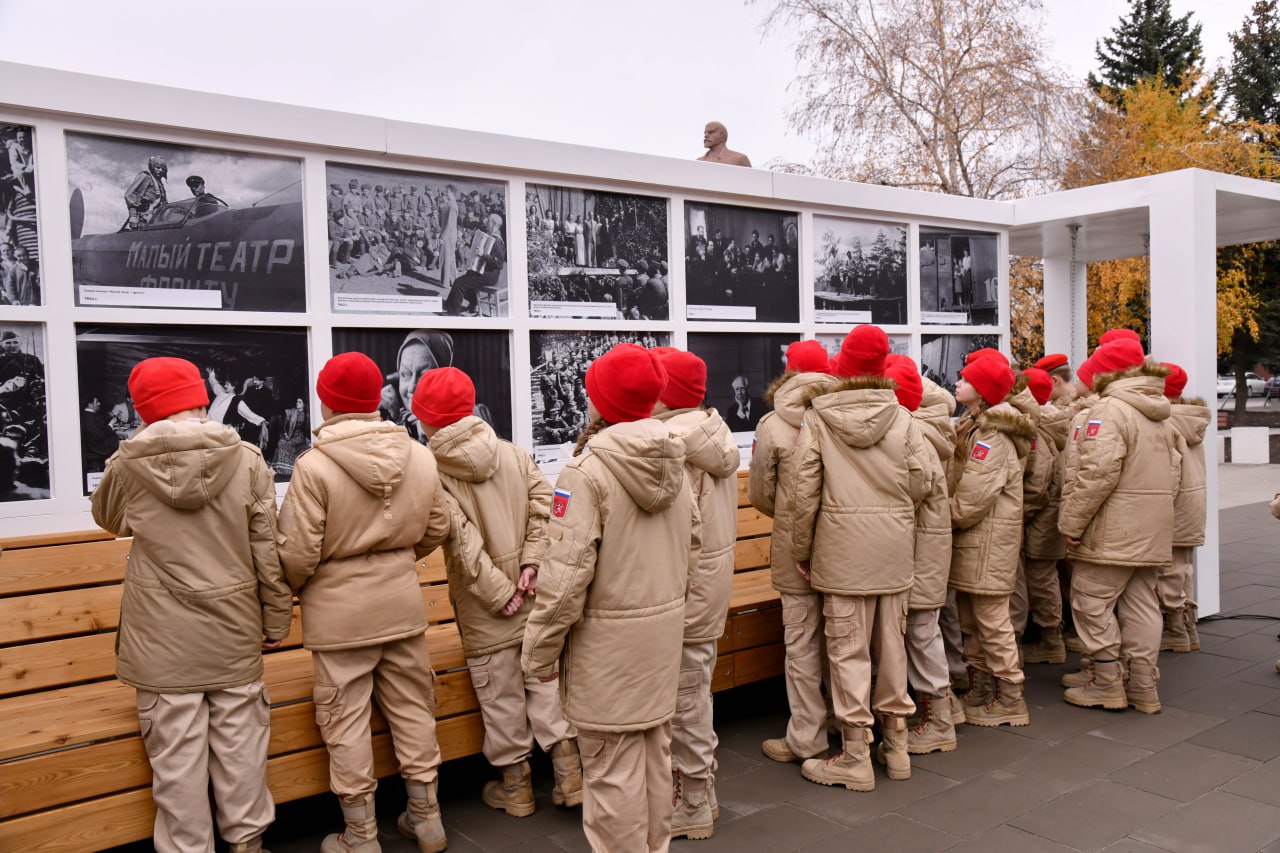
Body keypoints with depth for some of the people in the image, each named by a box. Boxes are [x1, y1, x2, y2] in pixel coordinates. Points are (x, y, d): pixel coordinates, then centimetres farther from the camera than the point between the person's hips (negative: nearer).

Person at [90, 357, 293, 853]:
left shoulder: (128, 465, -6)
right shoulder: (246, 461, -7)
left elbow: (108, 517, 18)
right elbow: (270, 553, -4)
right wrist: (277, 621, 6)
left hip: (163, 640, 0)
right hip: (234, 633, 1)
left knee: (176, 752, 9)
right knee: (240, 742, 14)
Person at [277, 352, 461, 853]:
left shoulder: (314, 466, -17)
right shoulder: (419, 457, -3)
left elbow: (299, 554, -15)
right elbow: (437, 530, 6)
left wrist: (293, 588, 7)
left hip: (339, 612, -4)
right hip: (403, 603, 5)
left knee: (346, 722, 9)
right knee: (411, 708, 17)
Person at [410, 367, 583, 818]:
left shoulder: (431, 472, -11)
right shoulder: (512, 453, 2)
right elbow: (544, 506, -7)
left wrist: (500, 595, -13)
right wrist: (532, 565, -9)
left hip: (485, 610, -3)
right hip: (534, 596, 4)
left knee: (501, 695, 10)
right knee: (543, 679, 15)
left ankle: (515, 786, 26)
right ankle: (569, 774, 16)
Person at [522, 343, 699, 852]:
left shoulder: (588, 471, -18)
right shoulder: (673, 463, 5)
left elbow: (567, 573, -21)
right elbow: (692, 547, 13)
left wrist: (540, 650, -11)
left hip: (608, 638, -8)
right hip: (665, 625, 8)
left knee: (612, 765, 5)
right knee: (655, 749, 20)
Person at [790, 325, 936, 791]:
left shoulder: (817, 418, -5)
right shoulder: (902, 417, 0)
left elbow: (805, 491, -7)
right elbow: (922, 482, -2)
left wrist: (800, 550, 3)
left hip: (842, 547, -3)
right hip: (895, 544, 3)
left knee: (848, 648, 3)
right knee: (892, 642, 14)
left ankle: (854, 756, 8)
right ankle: (895, 743, 26)